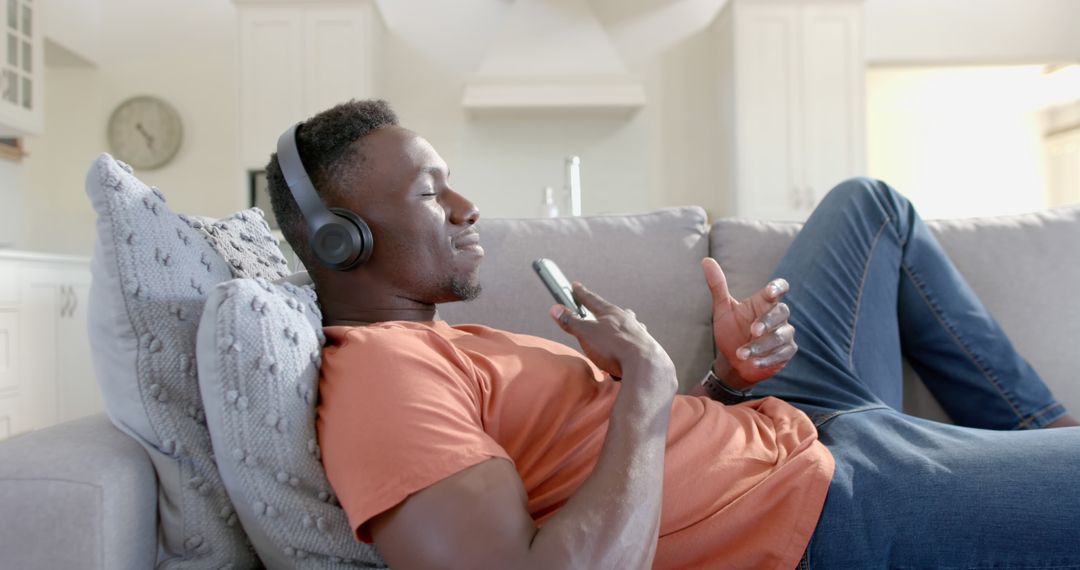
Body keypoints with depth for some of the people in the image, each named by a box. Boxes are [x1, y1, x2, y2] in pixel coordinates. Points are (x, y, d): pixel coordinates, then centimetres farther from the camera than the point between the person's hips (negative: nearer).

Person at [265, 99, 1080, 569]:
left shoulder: (446, 346, 9)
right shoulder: (378, 369, -22)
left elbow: (645, 436, 10)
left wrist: (727, 377, -7)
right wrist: (648, 382, -25)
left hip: (782, 426, 10)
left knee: (871, 206, 23)